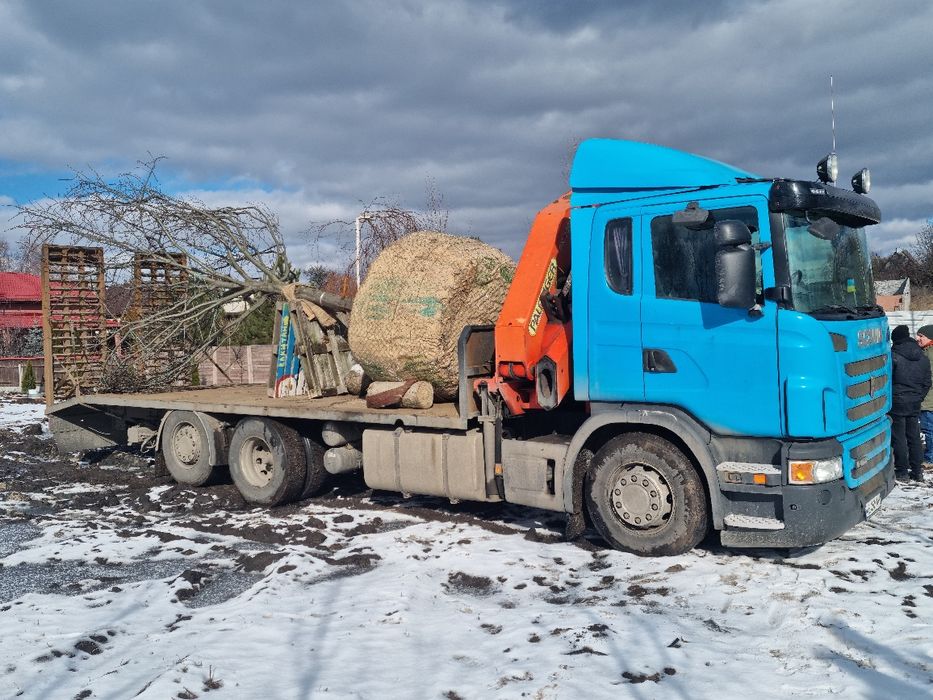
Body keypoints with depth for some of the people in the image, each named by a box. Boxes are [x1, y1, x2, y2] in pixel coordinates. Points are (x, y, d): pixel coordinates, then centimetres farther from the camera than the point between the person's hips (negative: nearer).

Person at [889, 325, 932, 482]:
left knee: (898, 438, 1)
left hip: (897, 402, -6)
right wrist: (919, 397, 18)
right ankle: (917, 471, 17)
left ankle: (902, 471, 5)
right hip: (915, 404, 6)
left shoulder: (893, 356, -14)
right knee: (914, 437, 13)